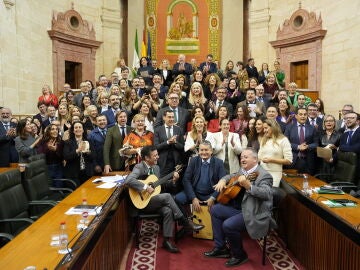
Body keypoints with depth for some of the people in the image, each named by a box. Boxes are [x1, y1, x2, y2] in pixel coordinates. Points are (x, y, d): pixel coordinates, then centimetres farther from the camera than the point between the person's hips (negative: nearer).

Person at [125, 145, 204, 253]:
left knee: (168, 211, -25)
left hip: (155, 201, 6)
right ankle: (185, 221, -16)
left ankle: (167, 240, -14)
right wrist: (145, 187, -30)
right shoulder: (139, 167, -13)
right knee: (167, 196, -28)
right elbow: (128, 180, -29)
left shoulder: (156, 167, 11)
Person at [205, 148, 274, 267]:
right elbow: (231, 176, 25)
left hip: (254, 213, -9)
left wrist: (248, 186, -44)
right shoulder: (243, 171, 9)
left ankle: (240, 255, 3)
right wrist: (223, 180, 3)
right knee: (215, 210, 6)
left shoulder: (264, 175, -16)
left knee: (228, 225, -25)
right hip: (238, 208, 9)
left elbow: (267, 193, -31)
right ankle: (220, 248, 12)